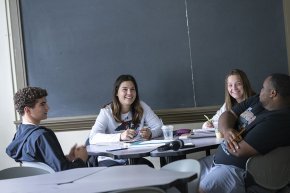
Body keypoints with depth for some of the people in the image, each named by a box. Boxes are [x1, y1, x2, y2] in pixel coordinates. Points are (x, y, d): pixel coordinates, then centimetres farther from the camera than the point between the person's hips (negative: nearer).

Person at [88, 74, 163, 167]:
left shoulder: (142, 107, 1)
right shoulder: (107, 112, -8)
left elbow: (159, 127, 1)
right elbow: (93, 138, -22)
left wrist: (150, 133, -23)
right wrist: (120, 136, -36)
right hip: (111, 160, -3)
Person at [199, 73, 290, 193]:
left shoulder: (278, 121, -25)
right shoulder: (257, 100, 6)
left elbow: (240, 151, -28)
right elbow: (227, 115, 6)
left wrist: (229, 138, -6)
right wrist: (226, 130, -17)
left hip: (239, 168, -10)